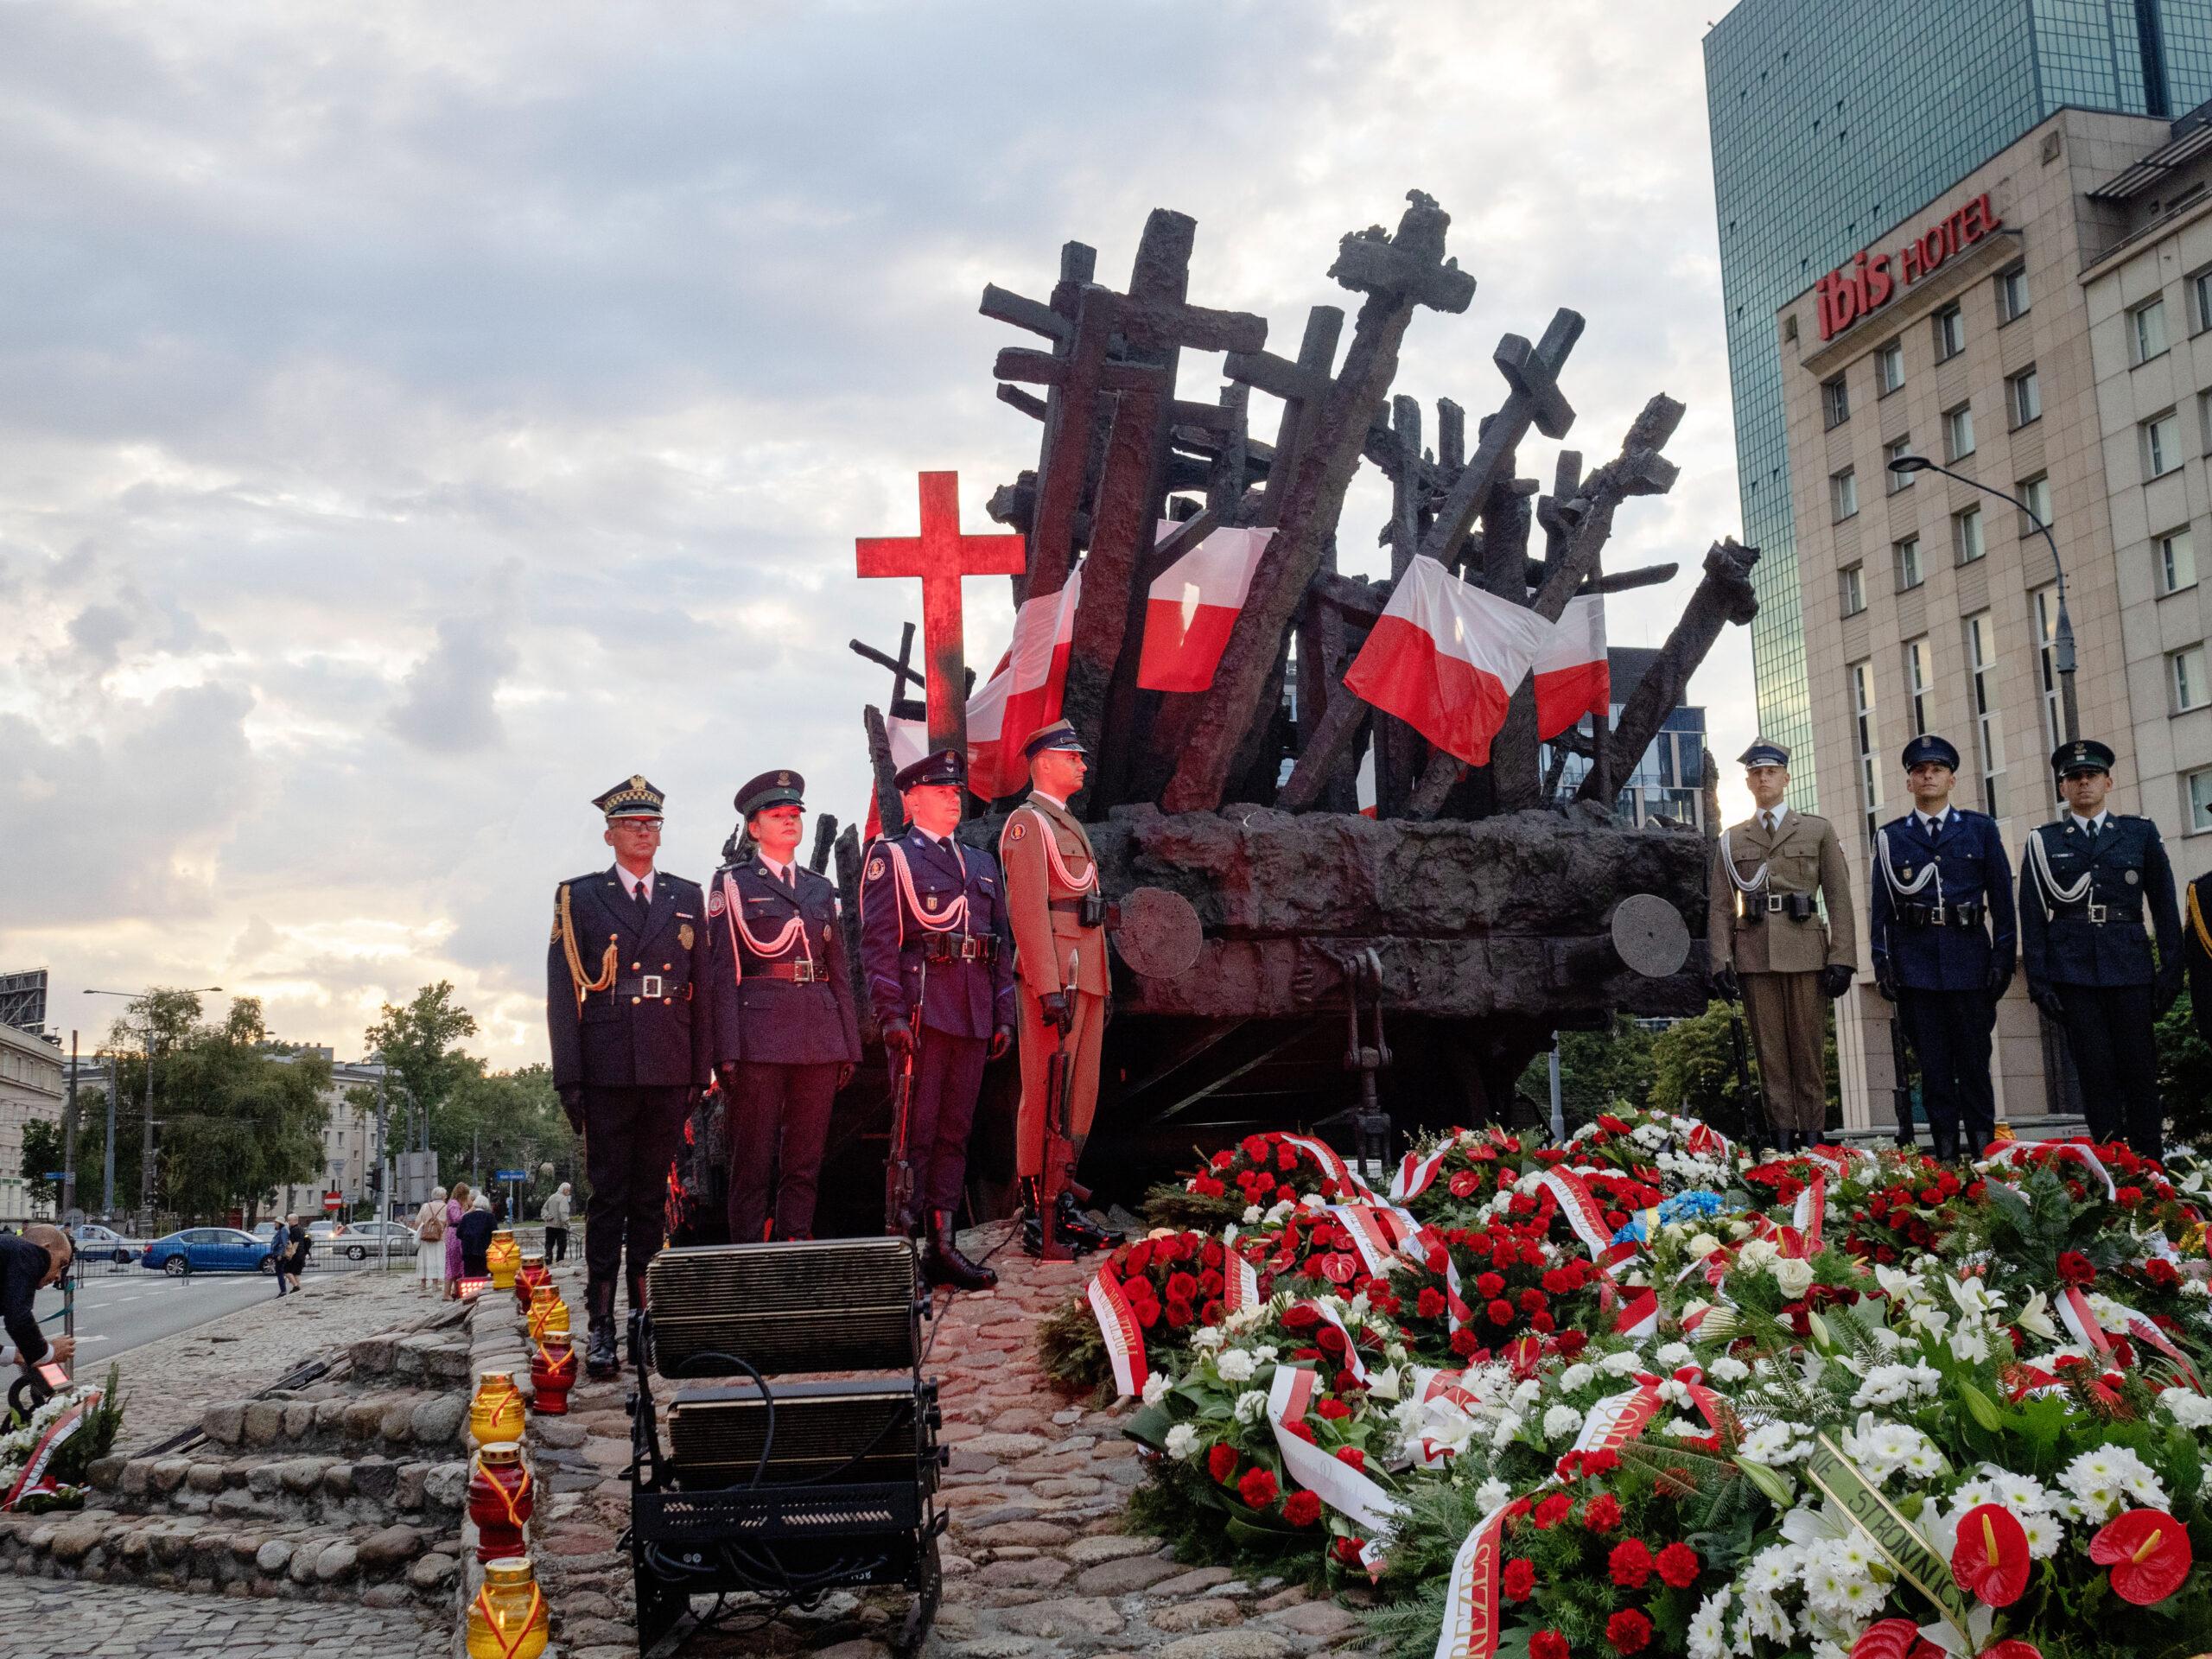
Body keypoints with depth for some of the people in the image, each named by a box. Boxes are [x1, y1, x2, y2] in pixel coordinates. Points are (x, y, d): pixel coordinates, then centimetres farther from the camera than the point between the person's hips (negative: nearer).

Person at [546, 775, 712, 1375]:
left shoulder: (687, 898, 14)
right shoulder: (579, 897, 7)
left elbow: (703, 987, 12)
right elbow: (561, 991, 2)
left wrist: (701, 1069, 6)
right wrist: (568, 1076, -6)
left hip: (669, 1071, 2)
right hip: (606, 1070, -2)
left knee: (651, 1195, 7)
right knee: (607, 1196, -1)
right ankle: (601, 1325, 2)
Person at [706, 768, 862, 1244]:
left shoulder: (821, 888, 18)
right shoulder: (732, 883, 5)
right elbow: (722, 972, -2)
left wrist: (850, 1045, 10)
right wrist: (726, 1052, -10)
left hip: (819, 1037, 4)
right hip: (759, 1032, -4)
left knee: (805, 1160, 5)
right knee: (753, 1162, -2)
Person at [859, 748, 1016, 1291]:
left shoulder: (982, 864, 20)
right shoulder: (890, 857, 2)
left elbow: (1002, 945, 20)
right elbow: (877, 944, -6)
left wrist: (1004, 1016, 12)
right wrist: (892, 1017, -15)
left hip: (973, 1017, 6)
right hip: (921, 1012, -6)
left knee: (955, 1133, 8)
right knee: (915, 1133, -5)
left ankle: (942, 1246, 14)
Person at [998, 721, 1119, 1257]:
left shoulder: (1071, 826, 23)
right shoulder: (1028, 822, -7)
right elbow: (1027, 909, -16)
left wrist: (1102, 988, 21)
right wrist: (1050, 988, -23)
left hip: (1086, 977, 9)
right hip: (1054, 976, -9)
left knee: (1081, 1094, 11)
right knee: (1046, 1095, -6)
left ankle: (1062, 1204, 18)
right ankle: (1037, 1219, -1)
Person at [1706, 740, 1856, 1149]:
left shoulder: (1818, 830, 11)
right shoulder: (1731, 841, 14)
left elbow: (1839, 899, 5)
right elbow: (1720, 908, 10)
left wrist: (1841, 959, -4)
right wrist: (1721, 962, -2)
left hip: (1805, 952, -1)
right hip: (1754, 957, 1)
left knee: (1808, 1049, -1)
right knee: (1769, 1053, 0)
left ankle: (1812, 1135, 4)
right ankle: (1783, 1136, 3)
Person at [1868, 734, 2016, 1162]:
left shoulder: (1981, 828, 8)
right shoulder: (1891, 837, 9)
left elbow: (2002, 897, 6)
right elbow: (1879, 904, 7)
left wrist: (2004, 956, -1)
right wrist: (1881, 961, -1)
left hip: (1969, 954, 0)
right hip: (1915, 960, 1)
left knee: (1974, 1058, 1)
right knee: (1931, 1061, 2)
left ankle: (1984, 1150, 8)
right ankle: (1946, 1152, 6)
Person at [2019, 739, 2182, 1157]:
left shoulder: (2141, 833, 9)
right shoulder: (2042, 841, 7)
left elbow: (2165, 907, 8)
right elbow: (2032, 917, 4)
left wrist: (2171, 970, 2)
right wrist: (2038, 979, -2)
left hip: (2130, 966, 1)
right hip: (2073, 970, -1)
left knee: (2139, 1067, 1)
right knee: (2096, 1071, -1)